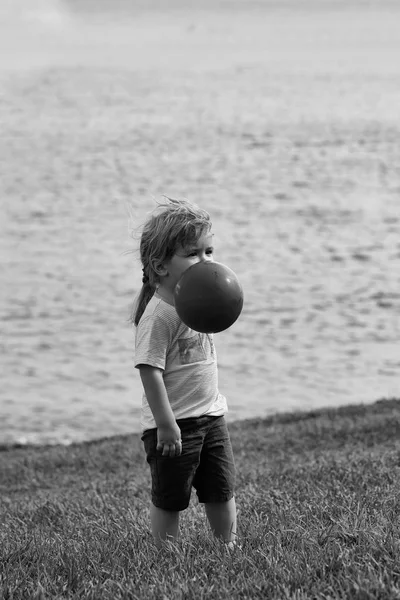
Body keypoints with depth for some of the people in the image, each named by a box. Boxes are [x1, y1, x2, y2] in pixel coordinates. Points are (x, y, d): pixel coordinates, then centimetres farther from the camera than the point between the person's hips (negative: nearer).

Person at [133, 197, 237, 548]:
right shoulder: (159, 313, -21)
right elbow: (150, 370, -24)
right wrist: (166, 423, -25)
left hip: (211, 415, 8)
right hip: (174, 424, -8)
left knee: (222, 492, 16)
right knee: (169, 499, 5)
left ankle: (229, 547, 29)